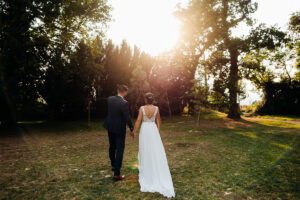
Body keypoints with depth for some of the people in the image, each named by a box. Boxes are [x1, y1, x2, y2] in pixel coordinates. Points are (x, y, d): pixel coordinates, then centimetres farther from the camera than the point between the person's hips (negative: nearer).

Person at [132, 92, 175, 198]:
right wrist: (158, 131, 21)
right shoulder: (156, 108, -3)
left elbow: (138, 121, -10)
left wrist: (134, 131, 1)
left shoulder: (142, 108, -9)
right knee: (156, 151, 8)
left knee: (145, 151, 11)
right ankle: (157, 174, 13)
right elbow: (158, 121, 7)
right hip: (153, 129, 1)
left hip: (144, 130, -1)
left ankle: (146, 172, 23)